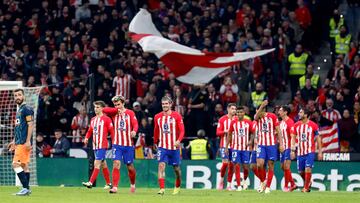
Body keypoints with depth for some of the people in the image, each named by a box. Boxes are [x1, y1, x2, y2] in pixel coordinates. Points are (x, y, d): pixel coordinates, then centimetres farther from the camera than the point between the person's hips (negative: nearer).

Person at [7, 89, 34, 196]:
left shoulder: (27, 109, -9)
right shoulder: (19, 110, 20)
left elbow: (30, 125, -16)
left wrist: (28, 141, -22)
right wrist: (14, 141, 25)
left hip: (24, 142, -10)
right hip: (19, 142, 10)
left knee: (16, 164, -14)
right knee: (24, 165, 9)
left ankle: (25, 188, -16)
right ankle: (26, 189, 10)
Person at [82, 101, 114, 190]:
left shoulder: (106, 119, -6)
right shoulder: (93, 119, 15)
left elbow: (111, 131, -8)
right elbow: (90, 131, 20)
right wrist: (86, 138, 0)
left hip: (102, 145, -8)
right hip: (95, 145, 8)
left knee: (97, 163, -14)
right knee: (103, 164, 13)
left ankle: (91, 182, -21)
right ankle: (108, 183, 21)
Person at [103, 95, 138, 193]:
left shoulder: (130, 113, 2)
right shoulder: (114, 113, 7)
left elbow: (135, 124, -13)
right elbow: (104, 110, -11)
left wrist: (134, 131, -34)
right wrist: (117, 110, -17)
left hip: (128, 144, 0)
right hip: (117, 144, 0)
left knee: (130, 167, 8)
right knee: (116, 164, -15)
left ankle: (132, 184, 33)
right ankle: (114, 187, -18)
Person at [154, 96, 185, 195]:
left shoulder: (176, 116, -5)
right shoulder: (157, 117, 4)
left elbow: (182, 130, -7)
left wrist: (178, 140, -23)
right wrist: (155, 142, 25)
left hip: (174, 147, -1)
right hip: (162, 146, 1)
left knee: (176, 168, 10)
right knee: (161, 166, -16)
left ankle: (177, 187, 33)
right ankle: (162, 189, -21)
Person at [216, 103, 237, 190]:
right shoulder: (222, 119, 0)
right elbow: (218, 133, -3)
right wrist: (225, 131, -20)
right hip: (224, 144, -3)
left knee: (231, 165, 1)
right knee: (225, 163, -12)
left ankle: (229, 185, 7)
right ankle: (221, 180, 12)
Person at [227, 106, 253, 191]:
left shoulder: (248, 122, 1)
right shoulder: (233, 122, 3)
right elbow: (229, 134, 10)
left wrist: (250, 142, -11)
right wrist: (226, 146, 5)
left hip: (245, 148, 0)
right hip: (235, 147, 0)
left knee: (245, 167, -1)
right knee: (237, 166, -6)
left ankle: (245, 181, 27)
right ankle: (239, 185, -2)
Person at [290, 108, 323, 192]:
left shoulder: (313, 125, -4)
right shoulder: (296, 125, 5)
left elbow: (318, 138, 1)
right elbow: (293, 138, 8)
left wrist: (320, 151, -1)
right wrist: (292, 150, -2)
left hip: (310, 151, -4)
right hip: (300, 152, 4)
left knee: (308, 169, -14)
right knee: (301, 171, 7)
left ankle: (306, 187, -3)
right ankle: (308, 182, 33)